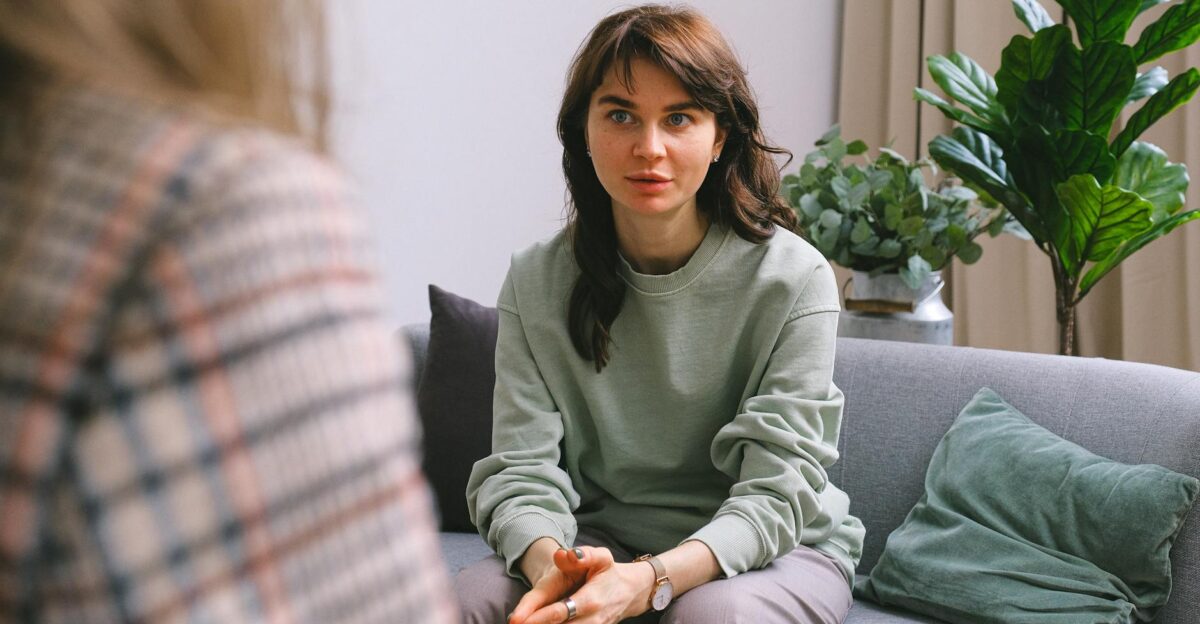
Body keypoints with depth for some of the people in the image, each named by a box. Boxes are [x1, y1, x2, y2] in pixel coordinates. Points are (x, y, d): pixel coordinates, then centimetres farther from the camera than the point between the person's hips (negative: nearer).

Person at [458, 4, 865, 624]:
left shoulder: (793, 278, -14)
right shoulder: (536, 282, -5)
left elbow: (774, 492, -19)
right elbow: (520, 469, -10)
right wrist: (550, 564, -35)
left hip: (775, 548, -2)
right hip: (608, 539, 3)